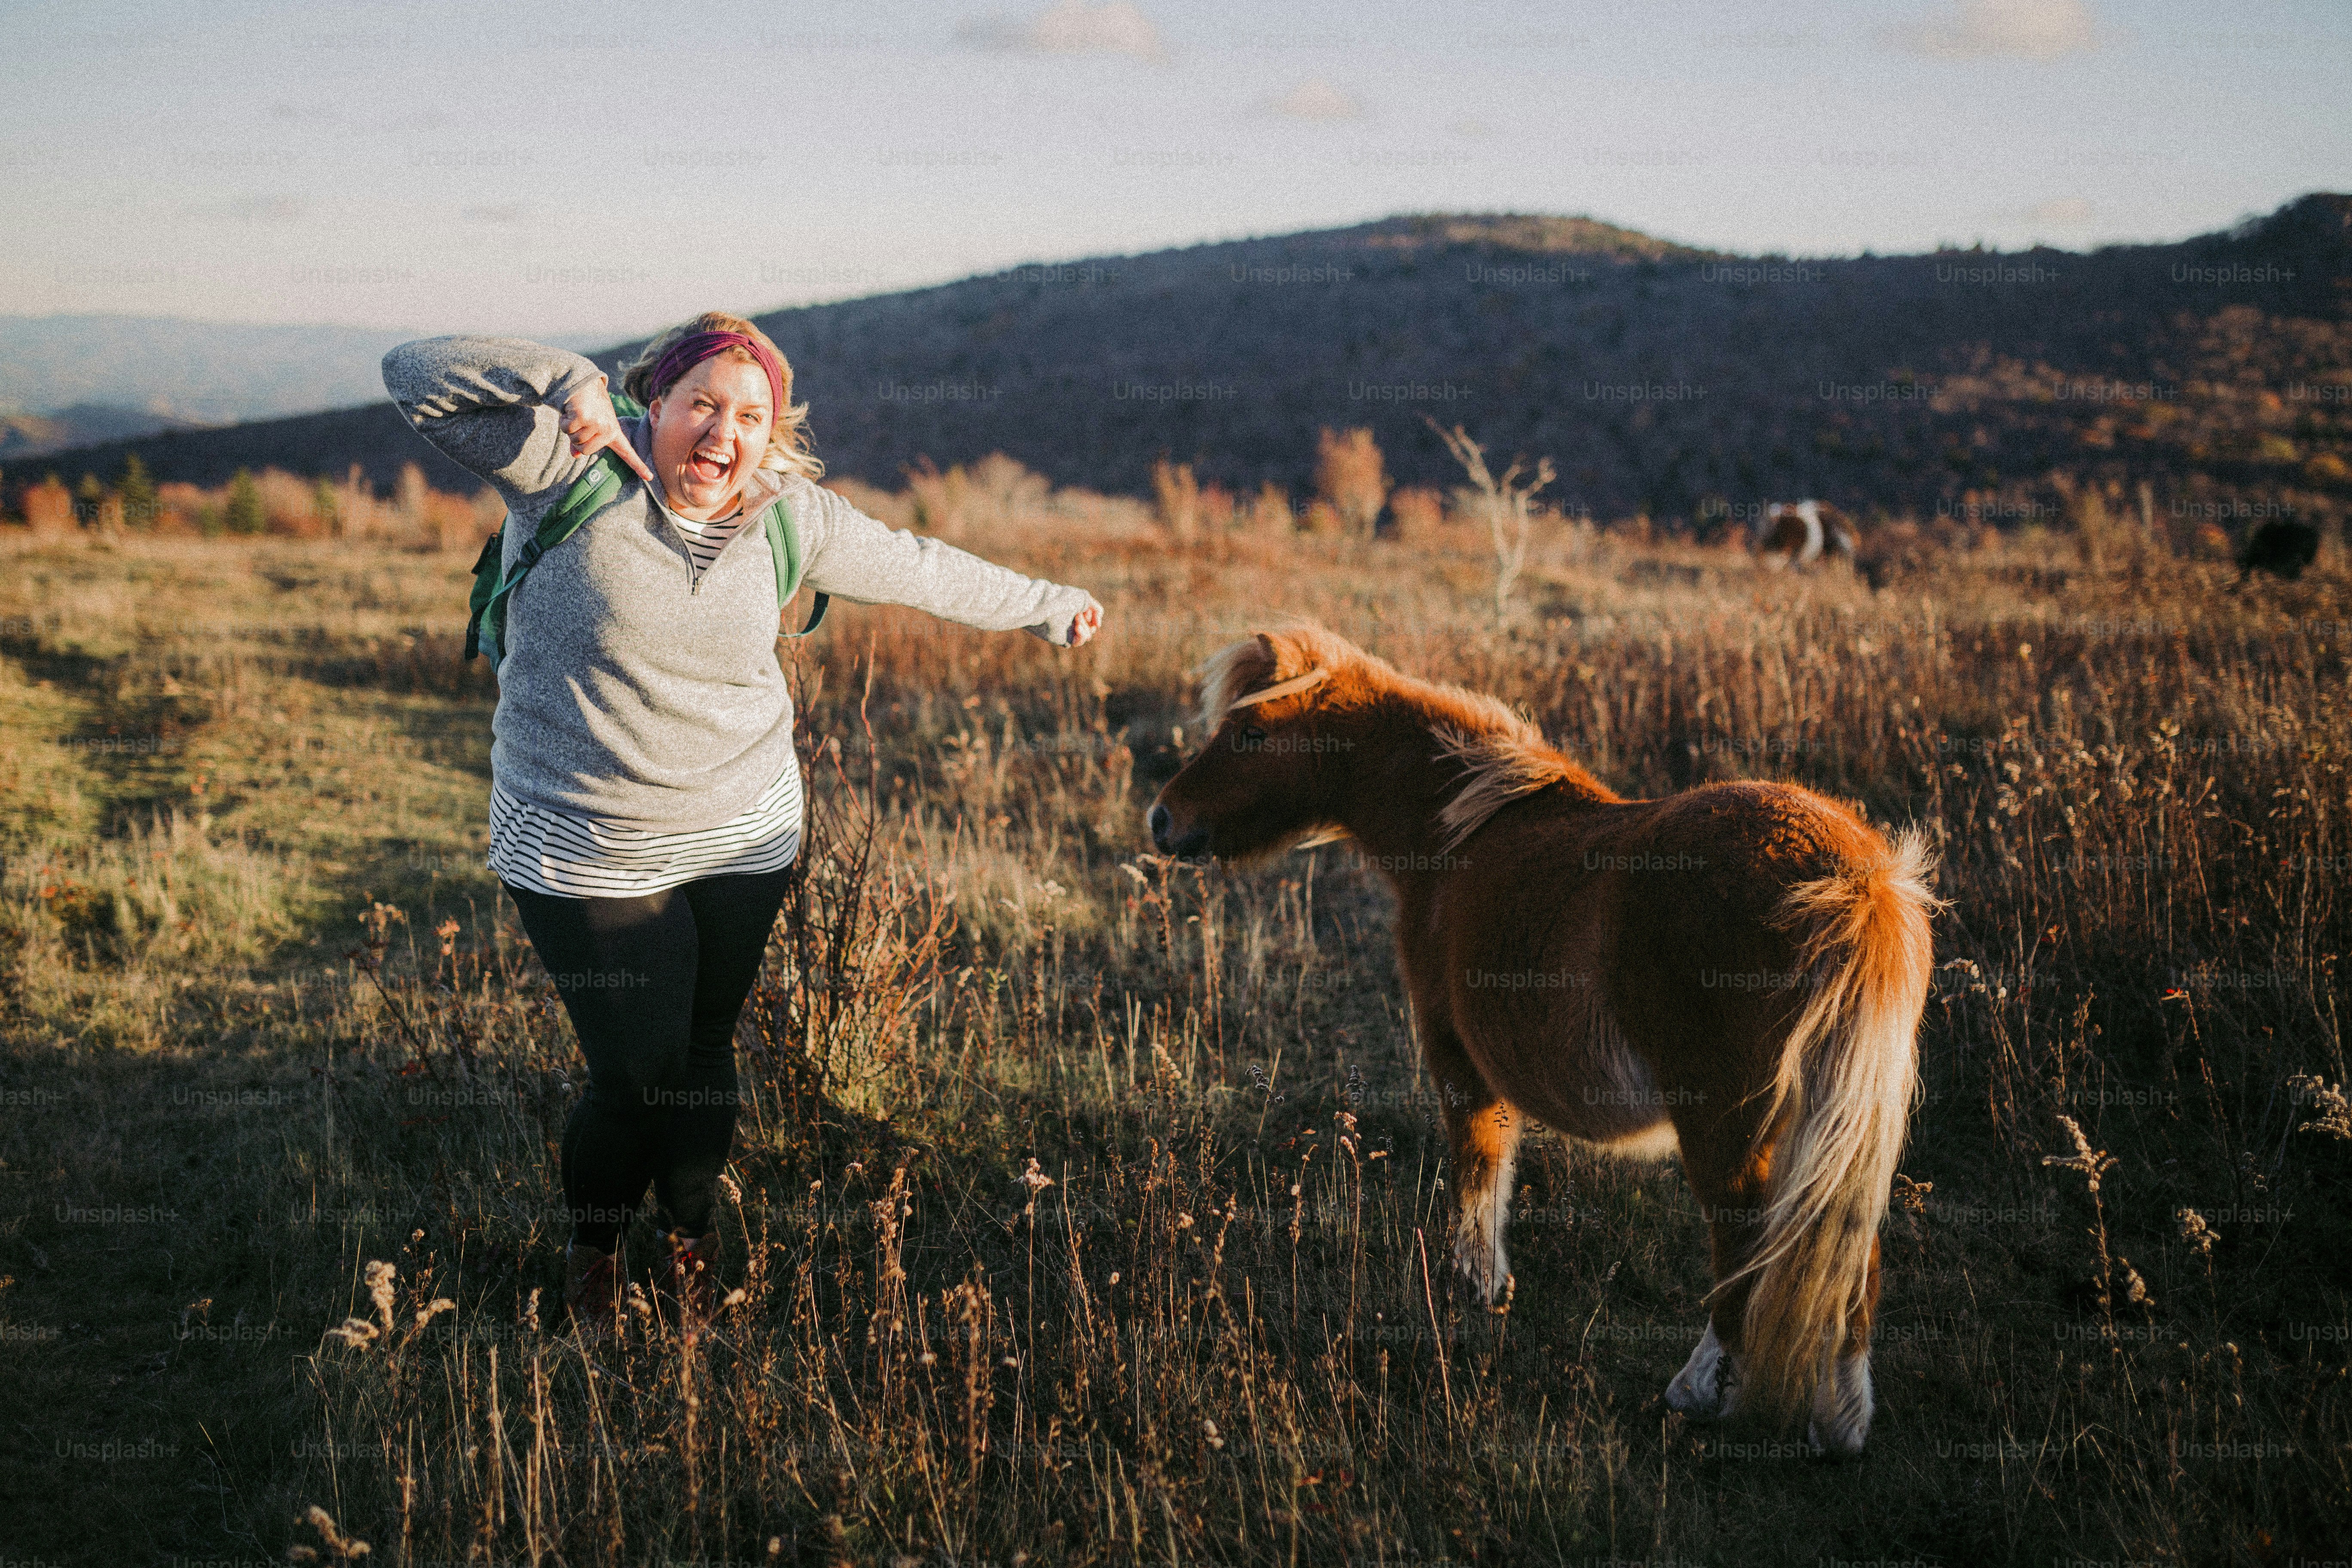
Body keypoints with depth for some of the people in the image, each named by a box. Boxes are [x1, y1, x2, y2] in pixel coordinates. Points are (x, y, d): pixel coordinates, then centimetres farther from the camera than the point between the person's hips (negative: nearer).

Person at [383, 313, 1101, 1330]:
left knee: (703, 1056, 10)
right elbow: (417, 377, -16)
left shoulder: (789, 519, 1)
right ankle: (592, 1262, 30)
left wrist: (1045, 608, 27)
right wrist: (562, 380, -28)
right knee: (635, 1075, -2)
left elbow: (914, 568, 16)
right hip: (585, 854, -3)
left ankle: (690, 1245, 40)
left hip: (742, 839, 3)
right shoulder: (567, 467, -12)